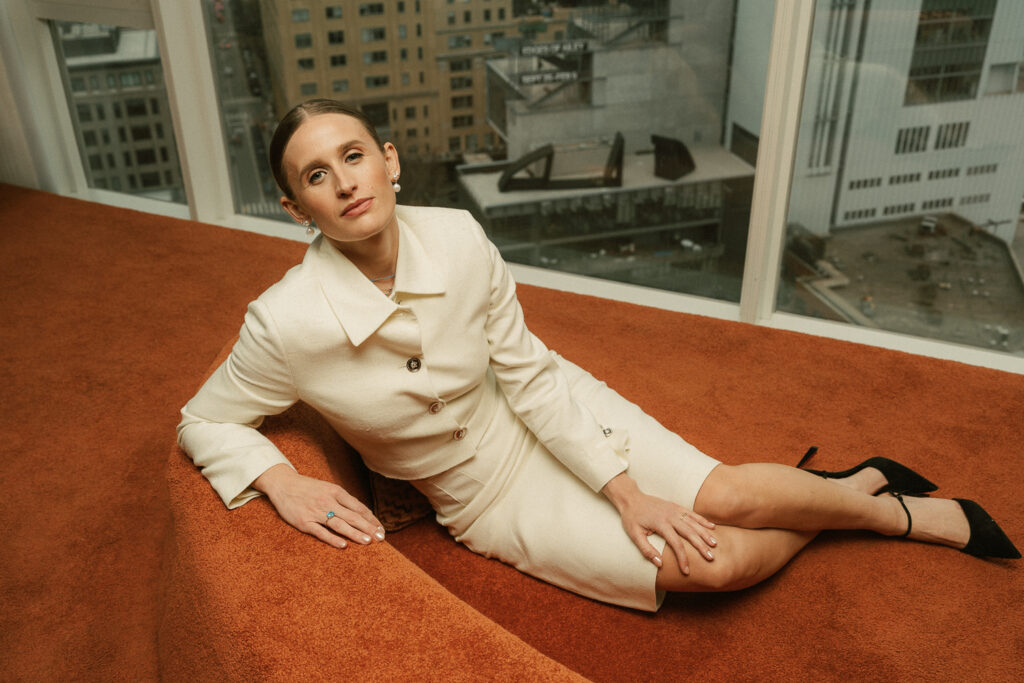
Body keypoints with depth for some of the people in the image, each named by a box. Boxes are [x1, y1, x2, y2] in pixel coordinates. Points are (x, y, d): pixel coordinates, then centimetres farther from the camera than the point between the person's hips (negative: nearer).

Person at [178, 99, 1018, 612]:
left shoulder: (457, 237, -17)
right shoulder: (286, 324, -24)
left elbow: (527, 374, -10)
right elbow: (203, 422, -5)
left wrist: (627, 491, -11)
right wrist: (282, 481, -25)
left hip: (551, 415, 2)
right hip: (492, 497, -1)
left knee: (726, 498, -17)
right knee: (717, 564, -12)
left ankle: (863, 488, 17)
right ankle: (893, 509, 15)